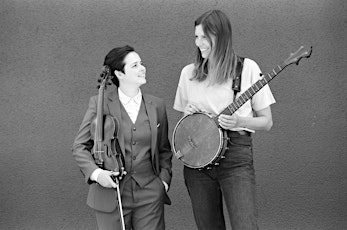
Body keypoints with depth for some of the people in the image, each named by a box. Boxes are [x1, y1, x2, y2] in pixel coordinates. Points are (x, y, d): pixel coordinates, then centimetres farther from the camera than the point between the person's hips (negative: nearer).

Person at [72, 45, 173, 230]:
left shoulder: (157, 105, 6)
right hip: (110, 194, -2)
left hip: (150, 195, 2)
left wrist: (164, 178, 3)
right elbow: (80, 147, 1)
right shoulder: (99, 104, -4)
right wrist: (95, 172, -14)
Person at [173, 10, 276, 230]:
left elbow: (266, 122, 2)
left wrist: (239, 122, -15)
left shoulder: (247, 68, -1)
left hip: (236, 156, -3)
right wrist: (187, 113, -2)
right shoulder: (188, 73, 9)